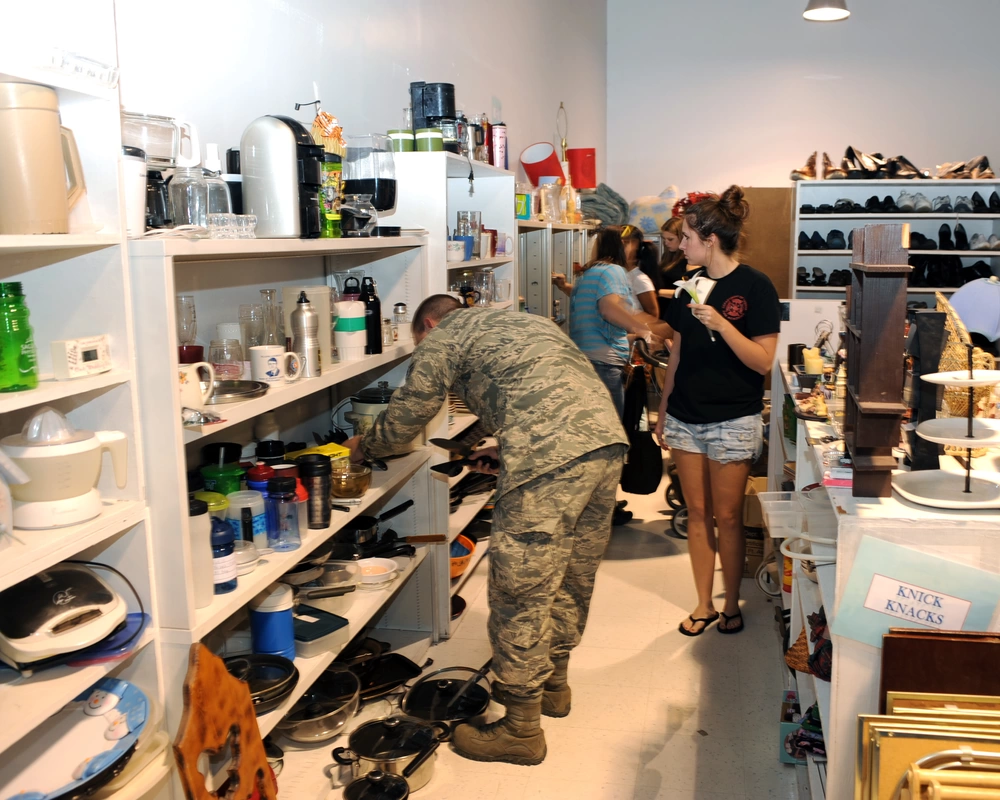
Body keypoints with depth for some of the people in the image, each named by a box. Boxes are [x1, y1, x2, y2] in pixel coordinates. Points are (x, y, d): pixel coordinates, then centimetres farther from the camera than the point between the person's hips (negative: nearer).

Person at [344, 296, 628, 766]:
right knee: (572, 577, 22)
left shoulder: (443, 337, 11)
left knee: (521, 593, 3)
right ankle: (553, 682, 40)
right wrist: (506, 452, 39)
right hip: (608, 437, 9)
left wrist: (363, 448, 33)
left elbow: (405, 418, 14)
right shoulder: (520, 322, 33)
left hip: (552, 457, -9)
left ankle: (521, 729, 14)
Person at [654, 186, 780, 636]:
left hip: (733, 420, -5)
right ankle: (703, 605, 23)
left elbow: (762, 361, -14)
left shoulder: (755, 287, -10)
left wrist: (721, 324, -26)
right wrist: (663, 411, 15)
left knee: (727, 516, 5)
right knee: (697, 513, 11)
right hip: (686, 416, 5)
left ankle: (731, 605, 23)